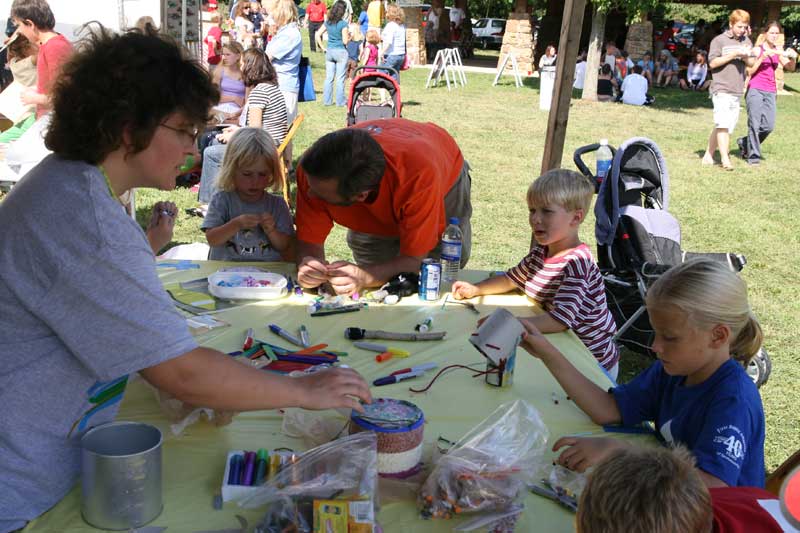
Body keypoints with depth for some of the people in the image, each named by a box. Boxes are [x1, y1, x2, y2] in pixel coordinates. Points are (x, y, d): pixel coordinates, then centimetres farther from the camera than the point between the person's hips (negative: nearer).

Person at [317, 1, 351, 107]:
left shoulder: (327, 22, 4)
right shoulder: (343, 24, -12)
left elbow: (318, 35, 3)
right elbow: (345, 41, -13)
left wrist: (323, 48, 6)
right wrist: (349, 36, 7)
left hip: (329, 52, 5)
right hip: (341, 52, -5)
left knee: (329, 78, 10)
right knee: (340, 78, 2)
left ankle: (327, 100, 14)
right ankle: (340, 101, 7)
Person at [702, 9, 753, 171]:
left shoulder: (747, 41, 14)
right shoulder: (719, 40, -2)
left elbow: (751, 63, 15)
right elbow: (712, 63, -7)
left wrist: (745, 57, -7)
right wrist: (733, 54, -15)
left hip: (737, 91, 6)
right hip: (721, 89, -6)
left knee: (724, 126, 7)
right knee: (723, 124, -12)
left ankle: (709, 155, 15)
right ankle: (725, 159, -11)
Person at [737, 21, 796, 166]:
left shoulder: (778, 49, 13)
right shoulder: (757, 49, 0)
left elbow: (788, 66, 2)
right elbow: (749, 71, -6)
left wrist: (793, 58, -18)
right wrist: (763, 57, -15)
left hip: (771, 92, 4)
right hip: (755, 90, -4)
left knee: (768, 126, -3)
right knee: (755, 123, -9)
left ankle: (745, 143, 19)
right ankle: (753, 155, 0)